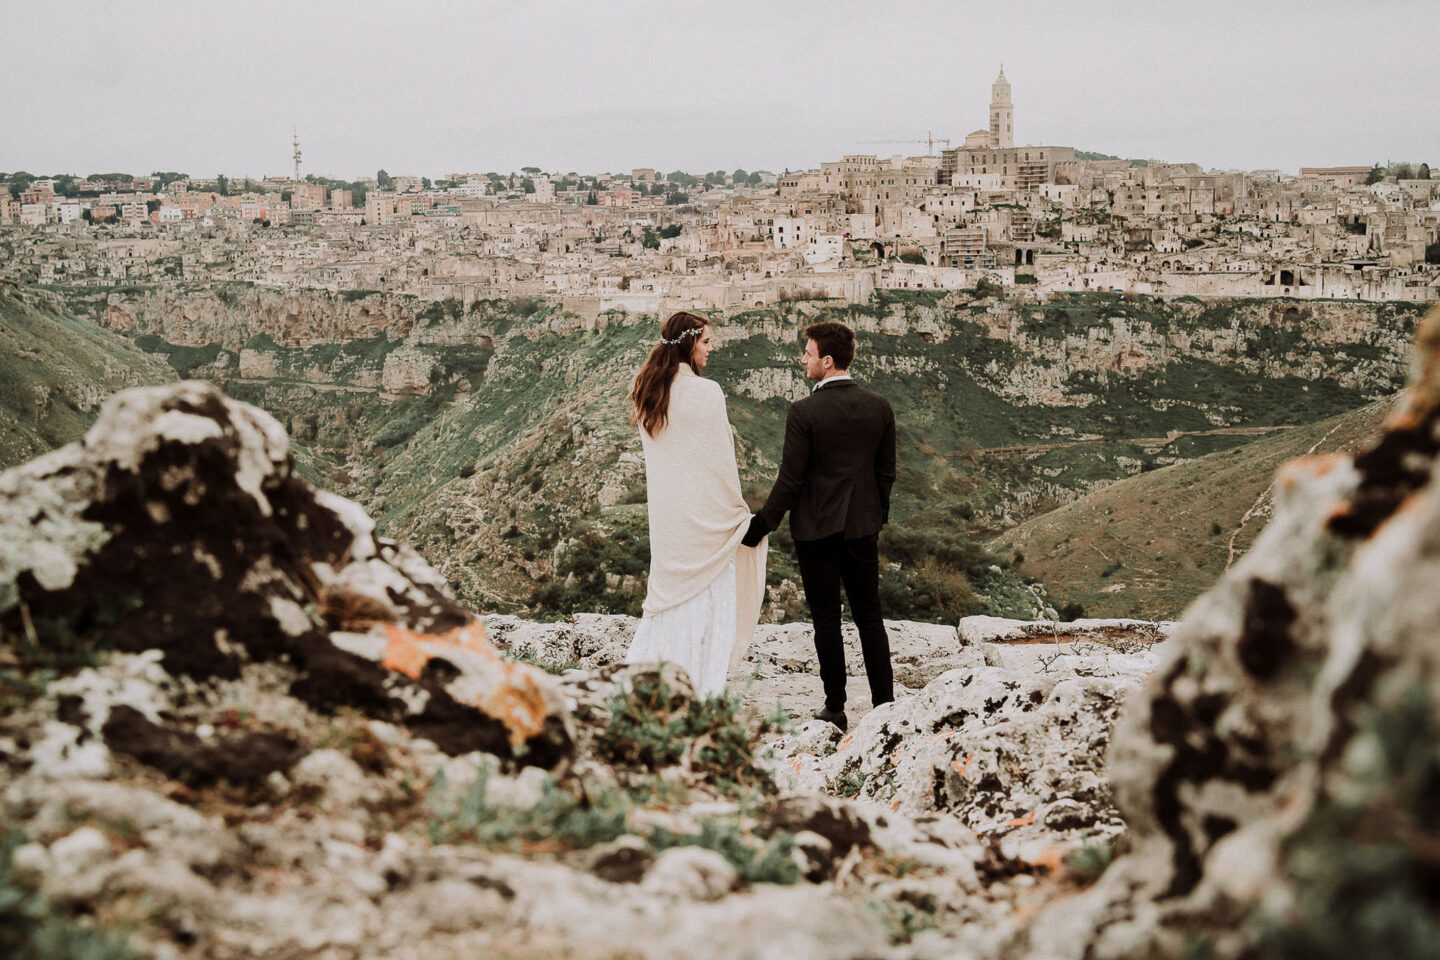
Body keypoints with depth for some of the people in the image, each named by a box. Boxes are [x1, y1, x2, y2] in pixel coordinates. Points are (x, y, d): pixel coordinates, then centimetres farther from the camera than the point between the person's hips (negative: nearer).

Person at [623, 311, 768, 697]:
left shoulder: (647, 393, 7)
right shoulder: (705, 392, -14)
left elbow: (653, 452, 13)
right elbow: (721, 458, -11)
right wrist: (739, 511, -1)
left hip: (664, 509, 7)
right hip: (703, 510, -7)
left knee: (670, 591, 15)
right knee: (708, 597, 1)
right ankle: (701, 692, 2)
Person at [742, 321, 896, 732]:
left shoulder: (804, 412, -15)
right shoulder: (879, 408, 0)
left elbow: (790, 479, -13)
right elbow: (886, 473, 7)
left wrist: (761, 525, -4)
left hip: (816, 528, -4)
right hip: (863, 526, 4)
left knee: (827, 621, 5)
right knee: (869, 616, 13)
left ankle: (835, 709, 11)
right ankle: (885, 704, 14)